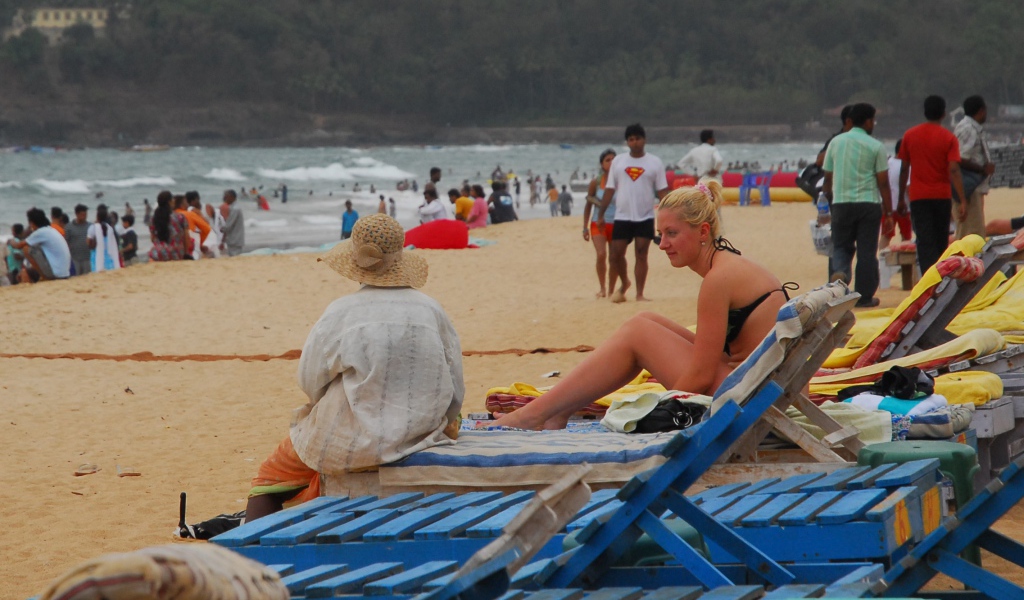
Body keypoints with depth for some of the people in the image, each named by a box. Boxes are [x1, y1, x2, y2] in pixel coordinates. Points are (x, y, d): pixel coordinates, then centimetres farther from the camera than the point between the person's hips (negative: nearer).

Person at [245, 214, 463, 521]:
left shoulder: (341, 313, -13)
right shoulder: (432, 310, -3)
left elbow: (310, 382, -6)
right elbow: (455, 393, 2)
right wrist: (439, 423, 21)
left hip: (349, 444, -4)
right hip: (418, 436, 4)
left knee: (269, 480, 19)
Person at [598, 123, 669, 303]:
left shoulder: (655, 163, 2)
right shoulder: (618, 161, 6)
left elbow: (662, 191, 1)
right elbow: (609, 190, 7)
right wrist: (600, 215, 3)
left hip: (645, 218, -2)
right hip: (622, 217, 2)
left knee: (641, 254, -3)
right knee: (615, 255, 1)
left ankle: (640, 294, 3)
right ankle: (624, 283, 27)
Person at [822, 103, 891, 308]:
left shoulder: (836, 142, 6)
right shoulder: (875, 146, -3)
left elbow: (828, 178, 11)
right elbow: (883, 183, -5)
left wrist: (828, 201, 24)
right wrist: (888, 213, 0)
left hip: (841, 203, 2)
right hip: (868, 203, -2)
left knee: (841, 245, 13)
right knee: (867, 251, 5)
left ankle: (840, 271, -18)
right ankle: (864, 296, 7)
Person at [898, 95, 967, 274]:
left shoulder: (910, 135, 2)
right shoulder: (949, 138, -4)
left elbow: (904, 169, 6)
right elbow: (954, 171, -13)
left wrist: (901, 199, 14)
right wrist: (962, 201, -14)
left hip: (918, 197, 0)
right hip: (942, 196, 0)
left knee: (925, 242, -6)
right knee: (941, 243, 13)